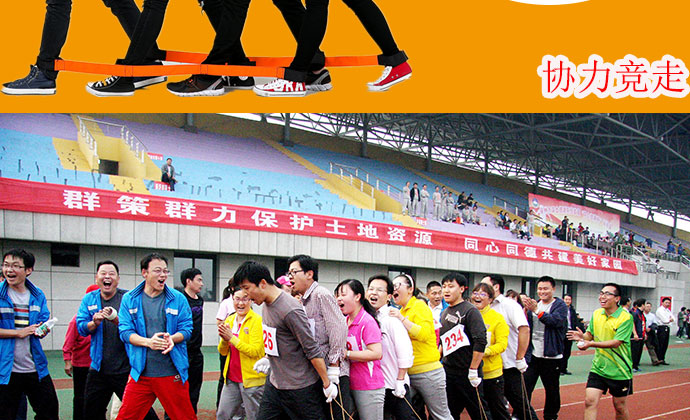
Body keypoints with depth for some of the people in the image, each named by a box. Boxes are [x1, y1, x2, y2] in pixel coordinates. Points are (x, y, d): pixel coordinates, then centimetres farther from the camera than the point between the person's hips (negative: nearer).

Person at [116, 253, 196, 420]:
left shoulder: (178, 298, 4)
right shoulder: (129, 299, 5)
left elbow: (187, 328, 4)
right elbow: (125, 331, -1)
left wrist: (172, 338, -18)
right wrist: (148, 342, -19)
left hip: (172, 374, 0)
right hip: (141, 373, 1)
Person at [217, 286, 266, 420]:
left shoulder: (257, 320, -11)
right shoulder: (229, 320, 10)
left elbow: (255, 351, -18)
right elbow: (222, 352, 12)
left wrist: (232, 338, -19)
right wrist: (224, 339, -9)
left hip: (251, 379, -6)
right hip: (231, 378, 7)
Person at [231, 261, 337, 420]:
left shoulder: (290, 310, -22)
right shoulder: (266, 305, 7)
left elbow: (312, 350, -19)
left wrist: (327, 384, -16)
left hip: (300, 388, -9)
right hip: (274, 384, 9)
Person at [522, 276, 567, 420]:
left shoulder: (560, 306, -3)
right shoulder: (535, 304, 12)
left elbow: (556, 320, -22)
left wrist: (537, 311, -32)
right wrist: (526, 310, -15)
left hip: (551, 356, -3)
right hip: (533, 354, 3)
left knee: (552, 390, 9)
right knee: (524, 387, -4)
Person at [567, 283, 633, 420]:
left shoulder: (625, 318, -16)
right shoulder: (596, 314, 3)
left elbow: (616, 342, -24)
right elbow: (590, 334, 12)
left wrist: (591, 344, -32)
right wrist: (582, 336, -12)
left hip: (619, 371, -4)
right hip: (598, 367, 4)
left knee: (619, 406, 9)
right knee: (590, 401, -9)